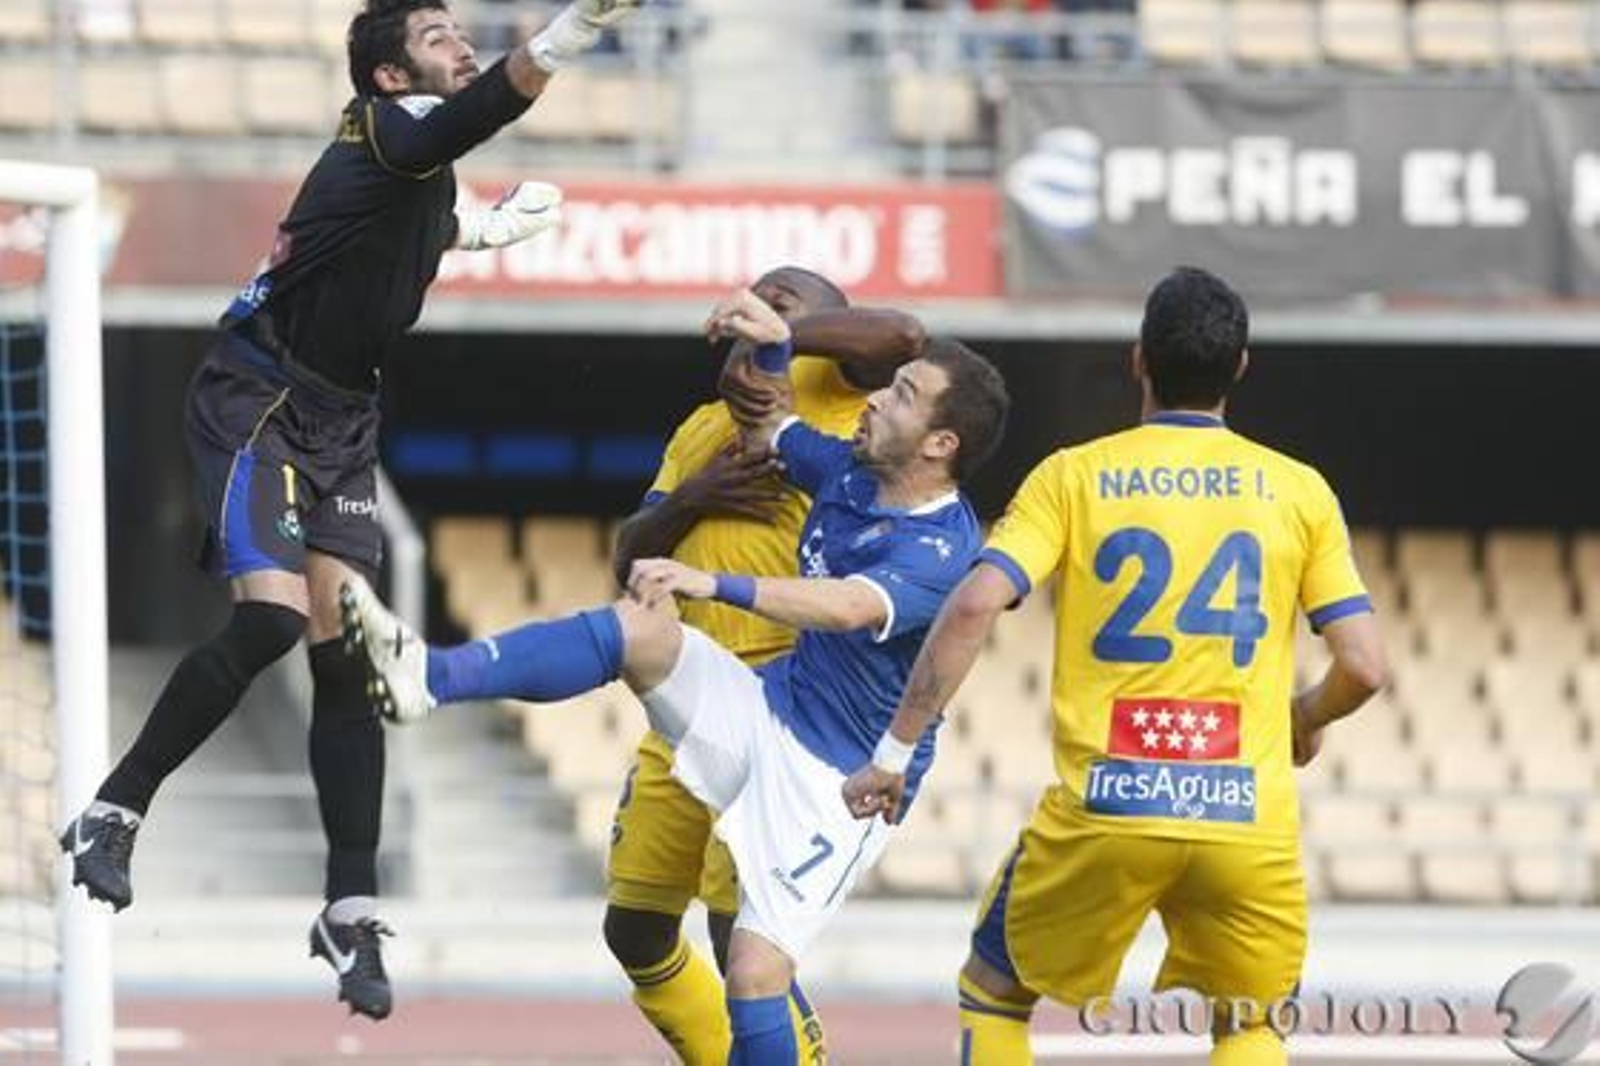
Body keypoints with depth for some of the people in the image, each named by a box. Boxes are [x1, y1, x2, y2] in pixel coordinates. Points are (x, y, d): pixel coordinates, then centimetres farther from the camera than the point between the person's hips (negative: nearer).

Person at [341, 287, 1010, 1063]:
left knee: (755, 973, -18)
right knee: (638, 626, -16)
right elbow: (763, 433, 22)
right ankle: (430, 677, -27)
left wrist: (715, 585, -47)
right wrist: (770, 352, 1)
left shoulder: (942, 551, -22)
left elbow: (845, 607, -39)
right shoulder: (850, 471, 3)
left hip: (839, 782, -7)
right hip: (766, 712, 7)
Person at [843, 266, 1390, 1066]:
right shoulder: (1299, 491, 6)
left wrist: (894, 749, -4)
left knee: (992, 992, 21)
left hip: (1103, 813, -1)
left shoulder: (1073, 476, 3)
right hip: (1248, 818, 1)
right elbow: (1365, 667, 3)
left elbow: (974, 606, -9)